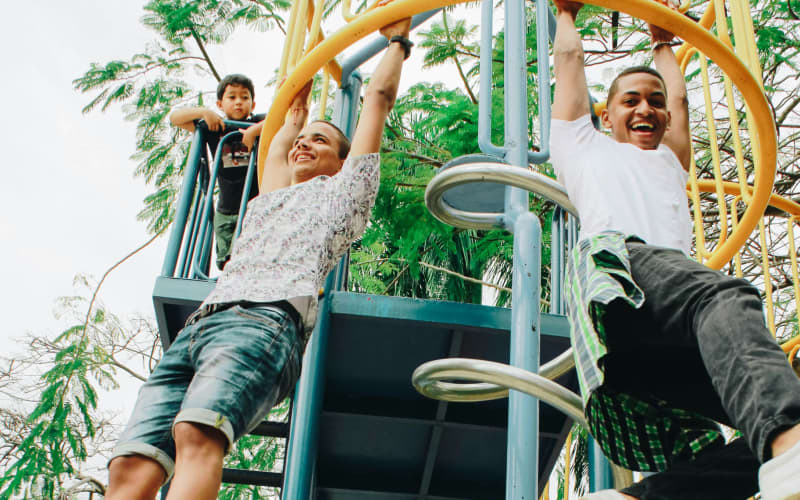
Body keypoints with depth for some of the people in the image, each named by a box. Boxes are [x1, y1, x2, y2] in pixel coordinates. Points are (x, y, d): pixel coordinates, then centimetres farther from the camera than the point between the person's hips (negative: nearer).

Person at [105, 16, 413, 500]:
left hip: (266, 320, -6)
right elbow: (292, 112, 55)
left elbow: (379, 98, 33)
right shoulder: (271, 196, 40)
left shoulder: (342, 193, 26)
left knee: (197, 433, -35)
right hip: (196, 327, 6)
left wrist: (398, 39, 47)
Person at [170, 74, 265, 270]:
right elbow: (175, 117, 11)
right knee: (227, 262, -3)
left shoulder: (258, 124, 3)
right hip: (226, 211, 3)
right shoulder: (214, 128, 9)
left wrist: (255, 131, -21)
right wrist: (204, 112, -3)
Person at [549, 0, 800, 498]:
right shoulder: (587, 147, 35)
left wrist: (663, 40, 75)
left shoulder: (670, 161, 47)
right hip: (616, 258, -5)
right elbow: (569, 57, 44)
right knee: (726, 296, -39)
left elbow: (680, 95, 59)